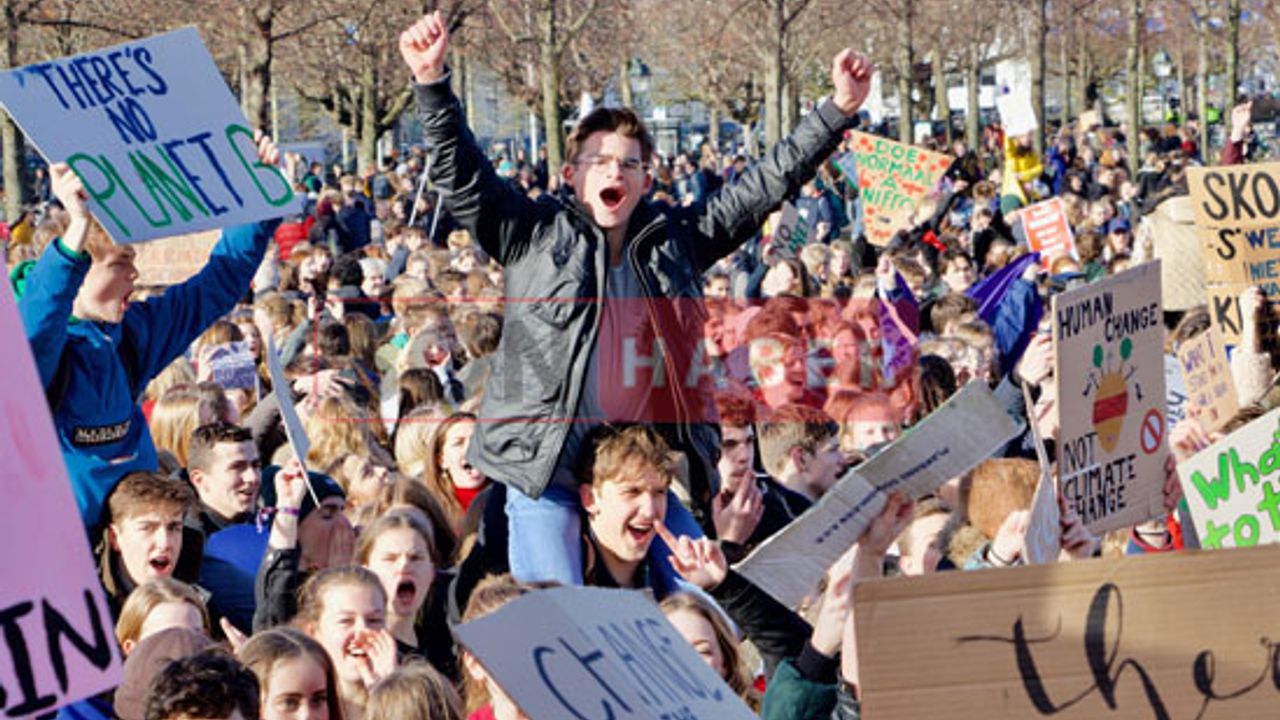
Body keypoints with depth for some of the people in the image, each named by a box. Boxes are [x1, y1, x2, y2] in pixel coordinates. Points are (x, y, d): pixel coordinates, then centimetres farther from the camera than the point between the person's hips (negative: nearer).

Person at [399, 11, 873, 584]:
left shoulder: (676, 239, 12)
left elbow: (766, 185, 13)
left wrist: (838, 111, 7)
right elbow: (461, 176, -3)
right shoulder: (536, 236, 5)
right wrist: (432, 83, -16)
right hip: (547, 470, -3)